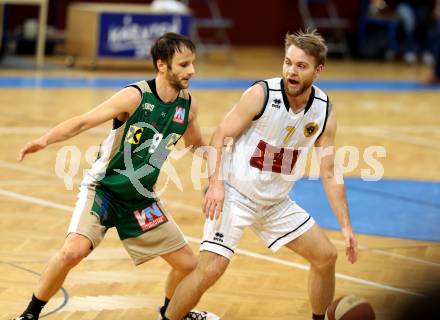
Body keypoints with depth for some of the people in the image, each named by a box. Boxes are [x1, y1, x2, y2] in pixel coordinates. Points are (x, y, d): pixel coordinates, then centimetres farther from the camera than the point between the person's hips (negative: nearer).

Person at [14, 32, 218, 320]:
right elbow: (84, 122, -22)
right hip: (103, 188, -6)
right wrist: (45, 140, -37)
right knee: (73, 251, -28)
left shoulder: (188, 104, -3)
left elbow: (196, 145, 17)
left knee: (188, 265, 7)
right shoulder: (135, 97, -20)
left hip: (140, 199, 6)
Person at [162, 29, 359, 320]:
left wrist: (346, 225, -1)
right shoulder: (262, 94, -18)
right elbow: (221, 137, -12)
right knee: (211, 269, -19)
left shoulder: (325, 112, -4)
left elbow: (330, 174, 3)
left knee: (326, 256, 6)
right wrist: (216, 184, -24)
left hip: (277, 202, 5)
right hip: (235, 195, -5)